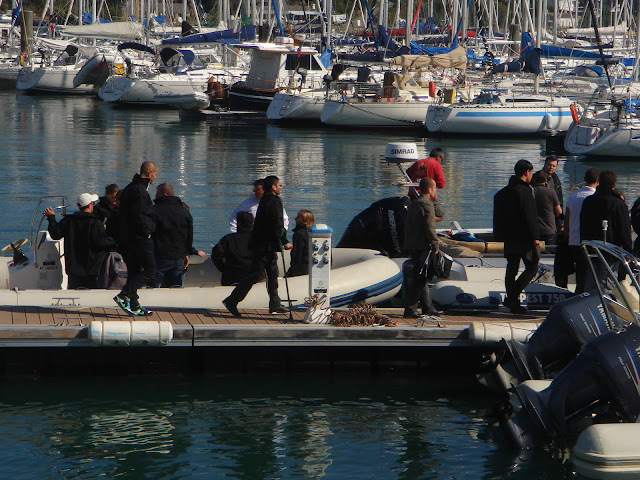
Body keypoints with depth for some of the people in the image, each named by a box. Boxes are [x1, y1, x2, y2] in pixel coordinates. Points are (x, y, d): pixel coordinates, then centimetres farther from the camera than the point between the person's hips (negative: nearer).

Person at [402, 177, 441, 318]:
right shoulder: (426, 205, -13)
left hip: (412, 247, 10)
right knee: (418, 279, -8)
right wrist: (435, 245, -12)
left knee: (422, 278, 16)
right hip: (423, 247, -10)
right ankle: (410, 309, -9)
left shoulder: (412, 204, 16)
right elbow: (430, 228, -19)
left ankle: (427, 307, 23)